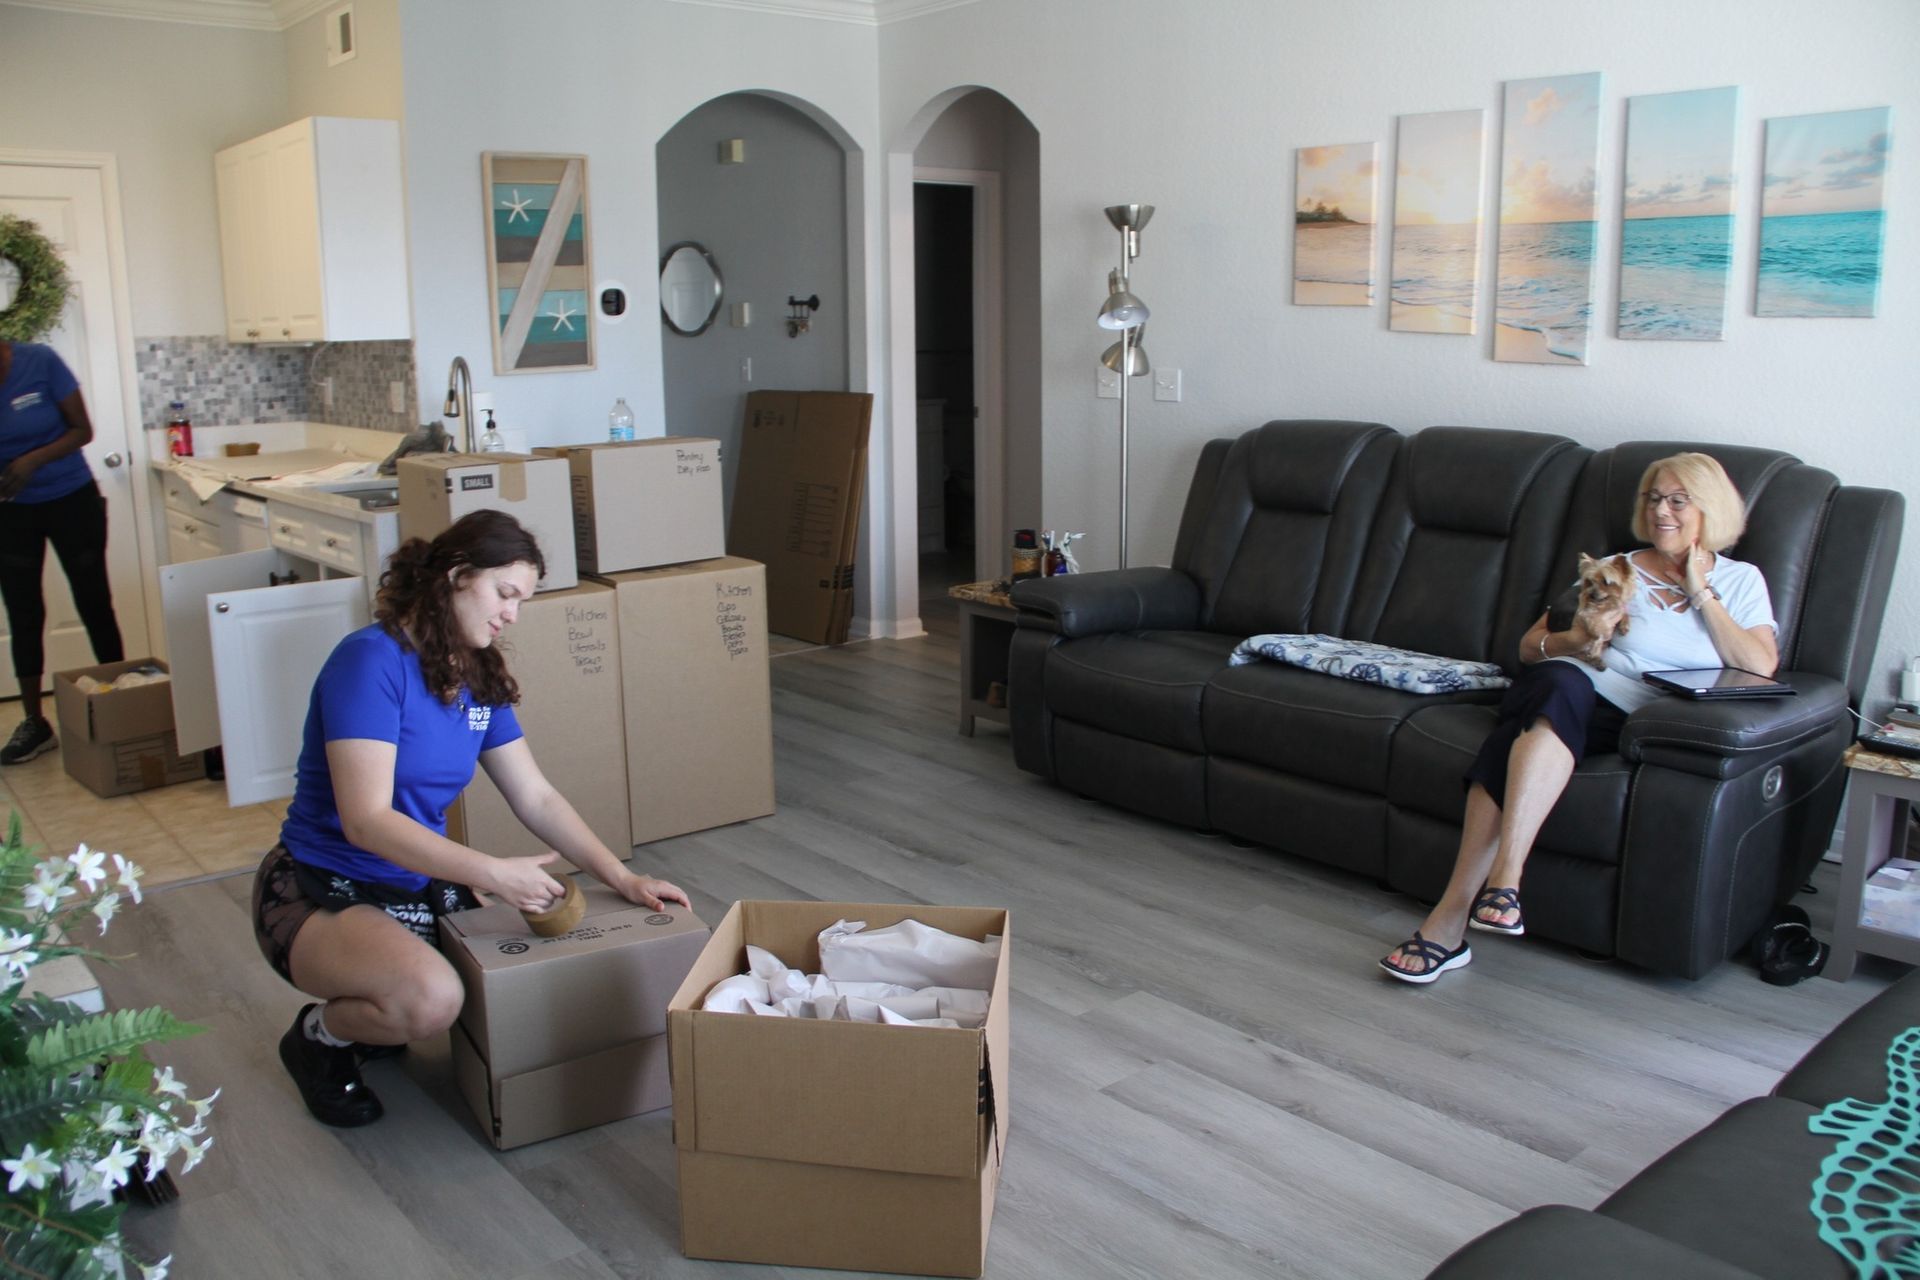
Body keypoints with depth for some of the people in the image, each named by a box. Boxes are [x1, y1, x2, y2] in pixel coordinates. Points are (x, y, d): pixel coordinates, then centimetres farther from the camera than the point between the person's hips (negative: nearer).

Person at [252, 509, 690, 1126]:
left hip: (422, 888, 8)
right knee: (431, 998, -34)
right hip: (321, 894, -8)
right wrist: (493, 874, -31)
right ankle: (321, 1036, 1)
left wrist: (623, 879, -1)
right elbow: (367, 821, -26)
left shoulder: (479, 681, 5)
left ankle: (368, 1019, 13)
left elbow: (537, 798, 8)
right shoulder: (372, 660, -19)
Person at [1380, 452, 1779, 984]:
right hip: (1573, 682, 2)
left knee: (1547, 715, -36)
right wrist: (1574, 638, -2)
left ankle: (1453, 915, -46)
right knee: (1560, 682, -37)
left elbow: (1761, 668, 5)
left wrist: (1700, 593, 6)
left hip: (1626, 717, -2)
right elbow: (1529, 646, 20)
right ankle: (1502, 881, -47)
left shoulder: (1740, 581, 23)